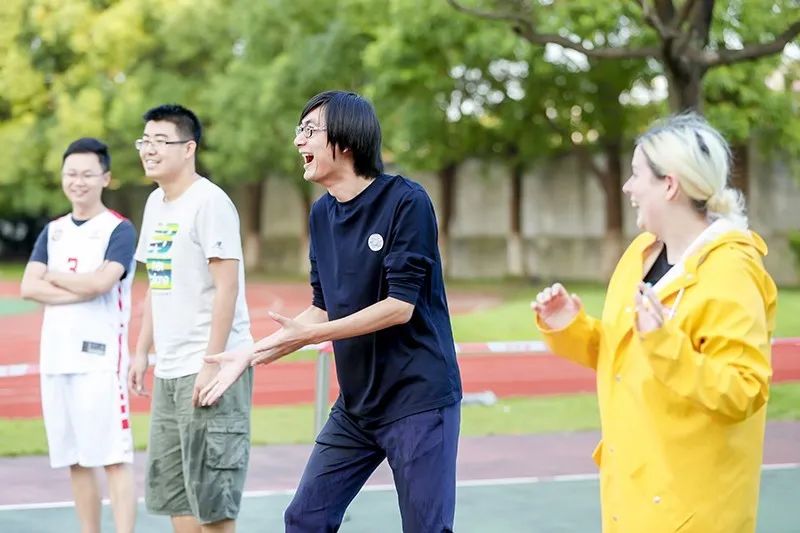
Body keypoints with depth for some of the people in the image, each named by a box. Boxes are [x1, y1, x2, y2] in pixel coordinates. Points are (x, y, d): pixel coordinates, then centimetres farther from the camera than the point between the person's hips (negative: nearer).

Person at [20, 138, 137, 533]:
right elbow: (28, 288, 1)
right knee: (75, 460, 11)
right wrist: (81, 289, -11)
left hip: (99, 357, -6)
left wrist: (53, 277, -2)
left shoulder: (119, 229, -2)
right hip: (55, 357, 6)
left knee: (114, 458, -7)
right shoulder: (53, 231, 14)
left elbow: (100, 282, -18)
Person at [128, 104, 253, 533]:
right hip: (169, 369, 9)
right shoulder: (155, 203, 14)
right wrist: (142, 351, 16)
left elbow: (227, 287, -16)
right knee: (170, 491, 13)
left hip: (212, 369, -9)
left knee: (212, 498, -5)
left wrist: (212, 364, -20)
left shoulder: (209, 202, -12)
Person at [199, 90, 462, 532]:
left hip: (419, 400, -7)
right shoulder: (321, 214, 7)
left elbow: (400, 306, -19)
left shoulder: (406, 201, -14)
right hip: (355, 405, 7)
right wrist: (248, 355, 7)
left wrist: (309, 335, -19)